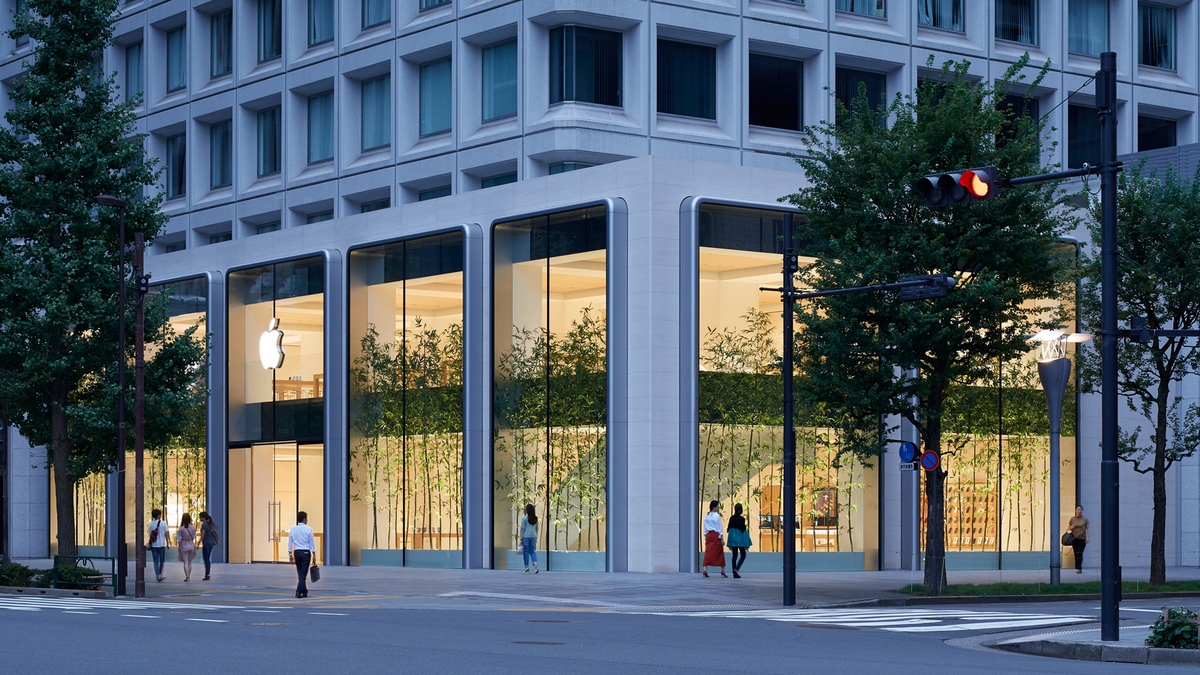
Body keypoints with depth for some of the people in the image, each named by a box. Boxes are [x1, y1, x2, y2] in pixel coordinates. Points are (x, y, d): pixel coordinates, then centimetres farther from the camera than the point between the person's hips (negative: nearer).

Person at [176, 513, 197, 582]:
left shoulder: (181, 528, -13)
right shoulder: (193, 527, -2)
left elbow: (178, 538, -9)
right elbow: (194, 537, 7)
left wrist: (177, 533, 9)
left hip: (183, 546, -3)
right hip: (191, 545, 3)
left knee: (185, 562, -1)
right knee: (189, 562, 15)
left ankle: (187, 576, -8)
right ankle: (189, 576, 18)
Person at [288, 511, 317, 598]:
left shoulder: (293, 530, 4)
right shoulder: (308, 529, -6)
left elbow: (290, 543, 5)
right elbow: (311, 543, -4)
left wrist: (290, 554, 9)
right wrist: (314, 555, 0)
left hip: (296, 553, 4)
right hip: (306, 552, -4)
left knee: (300, 573, 13)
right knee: (303, 573, -3)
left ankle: (304, 592, 20)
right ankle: (299, 590, -15)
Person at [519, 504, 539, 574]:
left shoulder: (524, 518, -7)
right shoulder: (535, 518, 7)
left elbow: (522, 529, -8)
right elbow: (536, 529, 12)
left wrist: (521, 539, -5)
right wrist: (536, 539, 19)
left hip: (526, 536, -4)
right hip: (533, 536, 4)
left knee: (526, 552, 4)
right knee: (532, 551, 11)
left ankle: (527, 567, 6)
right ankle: (535, 564, -12)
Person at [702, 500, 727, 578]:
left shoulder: (706, 516, 7)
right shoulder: (717, 516, -10)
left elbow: (705, 528, 11)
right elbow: (719, 528, -9)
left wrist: (705, 538, 16)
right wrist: (722, 539, -7)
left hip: (709, 535, 5)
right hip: (716, 535, -5)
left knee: (708, 552, 2)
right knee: (720, 553, 4)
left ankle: (705, 569, -10)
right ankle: (722, 571, 10)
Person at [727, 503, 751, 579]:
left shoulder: (731, 518, 1)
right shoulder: (742, 519, -13)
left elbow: (729, 528, 6)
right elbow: (743, 530, -12)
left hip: (733, 537, 4)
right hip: (740, 538, -4)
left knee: (734, 555, 9)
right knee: (743, 555, 6)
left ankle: (735, 573, 5)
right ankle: (736, 569, -15)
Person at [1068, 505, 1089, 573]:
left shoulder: (1085, 519, 3)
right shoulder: (1072, 518, 6)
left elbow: (1087, 529, 4)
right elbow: (1068, 527, 13)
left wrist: (1087, 538, -4)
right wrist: (1072, 527, -10)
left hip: (1082, 538, -2)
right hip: (1074, 538, 2)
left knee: (1079, 553, -13)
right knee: (1076, 554, 2)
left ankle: (1079, 568, -15)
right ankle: (1077, 568, 8)